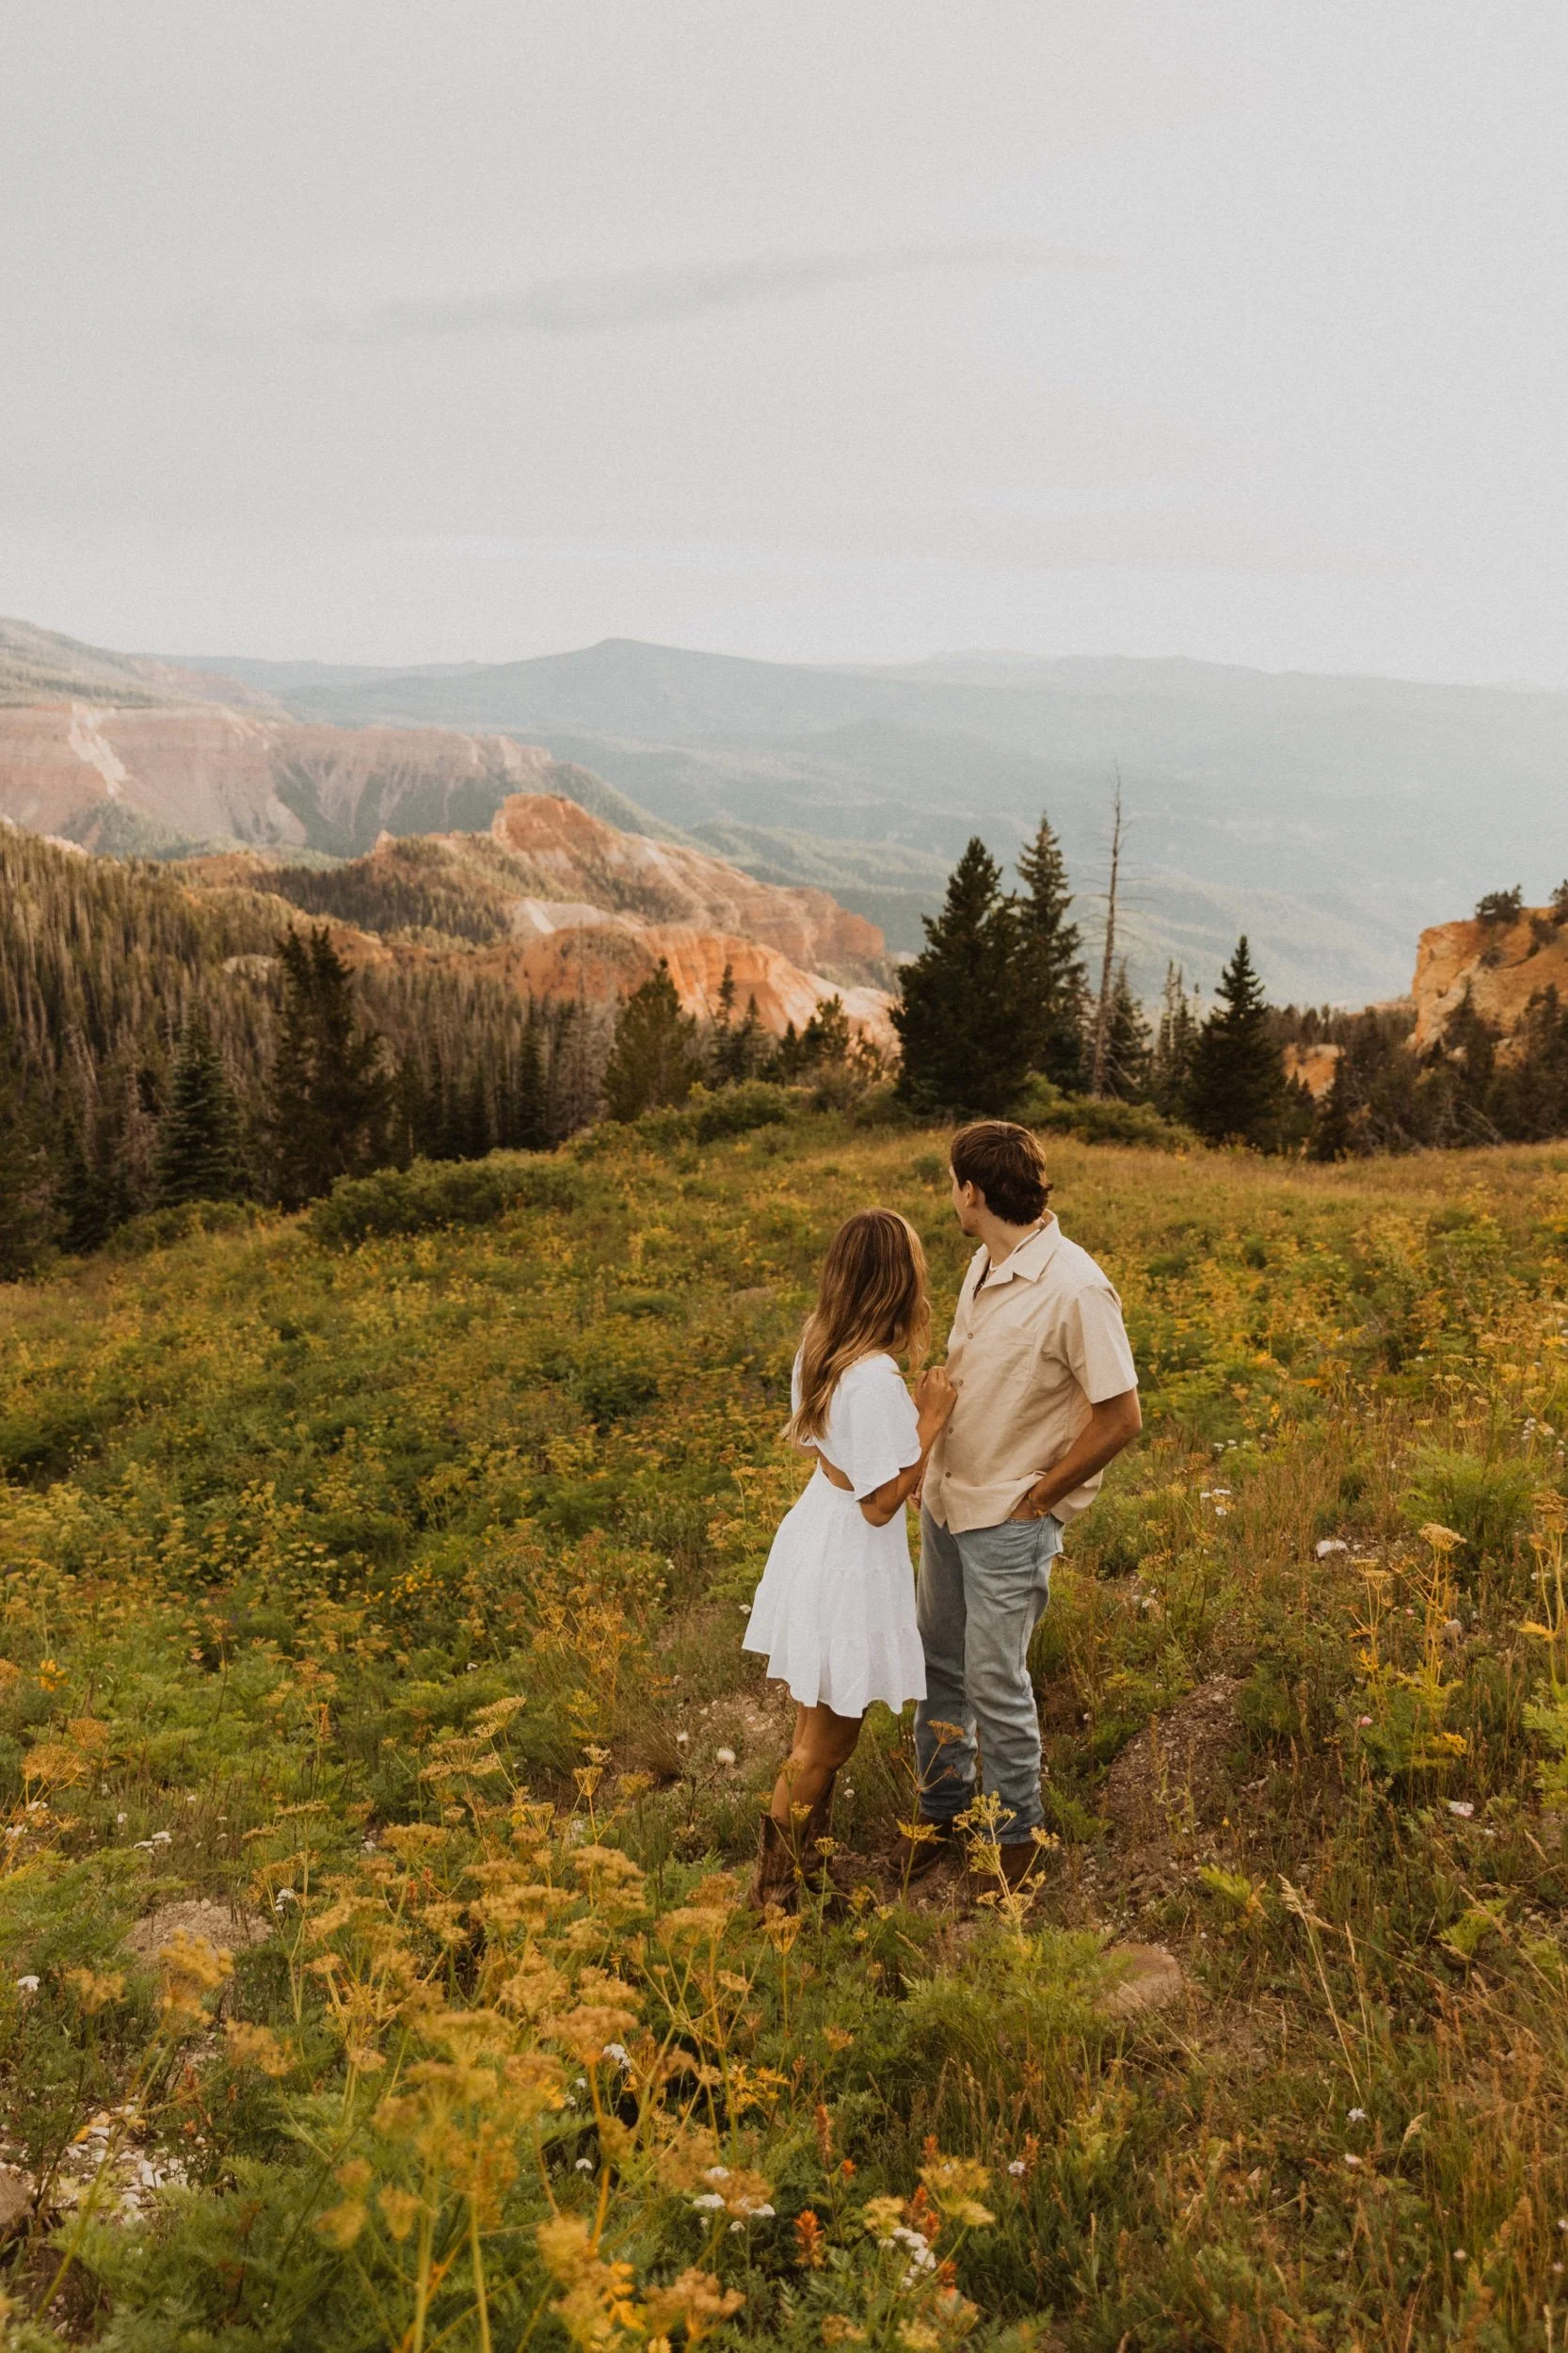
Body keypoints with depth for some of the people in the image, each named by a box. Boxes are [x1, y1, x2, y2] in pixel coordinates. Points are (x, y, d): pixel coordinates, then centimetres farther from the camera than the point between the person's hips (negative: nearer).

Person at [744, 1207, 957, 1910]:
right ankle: (775, 1892, 25)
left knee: (818, 1721, 23)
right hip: (852, 1560, -9)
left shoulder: (820, 1343, -3)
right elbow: (881, 1504, -23)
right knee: (825, 1741, 9)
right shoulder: (877, 1380, -30)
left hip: (816, 1531, 9)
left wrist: (910, 1410, 7)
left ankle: (807, 1861, 39)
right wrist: (931, 1418, -18)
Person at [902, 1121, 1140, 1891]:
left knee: (994, 1682, 4)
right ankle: (941, 1806, 37)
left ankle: (1017, 1836, 26)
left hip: (1009, 1519, -7)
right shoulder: (984, 1264, 1)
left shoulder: (1075, 1290, -25)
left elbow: (1120, 1418, -20)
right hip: (945, 1500, 8)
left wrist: (1037, 1498, -12)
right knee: (938, 1663, 18)